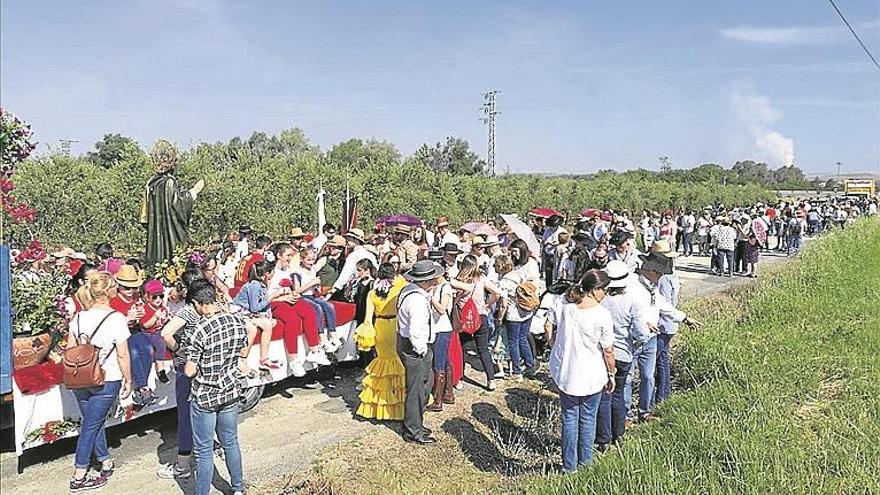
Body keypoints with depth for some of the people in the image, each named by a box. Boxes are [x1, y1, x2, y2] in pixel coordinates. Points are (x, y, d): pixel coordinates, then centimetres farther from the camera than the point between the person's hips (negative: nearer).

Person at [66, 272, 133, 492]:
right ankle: (78, 478, 14)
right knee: (91, 426, 5)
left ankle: (106, 464, 33)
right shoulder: (116, 318, -17)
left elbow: (69, 350, 5)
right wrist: (128, 380, -3)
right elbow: (123, 355, -14)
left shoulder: (79, 317, 0)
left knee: (94, 422, 18)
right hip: (106, 381, -5)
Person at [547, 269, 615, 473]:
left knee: (569, 418, 16)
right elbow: (608, 350, -12)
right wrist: (611, 374, 2)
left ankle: (569, 465, 27)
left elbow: (549, 332, 1)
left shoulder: (563, 306, -10)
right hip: (592, 376, -3)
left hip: (564, 372, 3)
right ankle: (585, 460, 34)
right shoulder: (602, 315, -20)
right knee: (588, 418, 18)